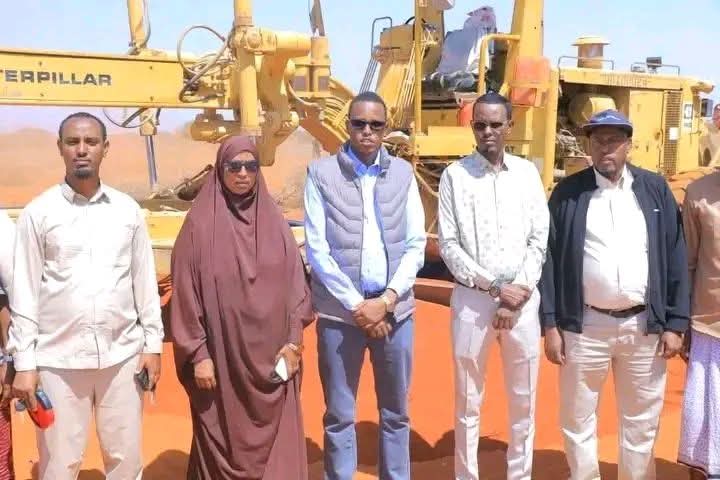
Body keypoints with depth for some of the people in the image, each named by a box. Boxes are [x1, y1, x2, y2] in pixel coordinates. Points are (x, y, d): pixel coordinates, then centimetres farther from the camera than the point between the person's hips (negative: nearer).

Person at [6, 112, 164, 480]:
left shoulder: (128, 209, 4)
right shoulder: (38, 212, -1)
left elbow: (144, 281, 7)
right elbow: (25, 291, -1)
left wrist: (153, 344, 4)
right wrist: (24, 362, -5)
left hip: (122, 355, 2)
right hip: (58, 359, -1)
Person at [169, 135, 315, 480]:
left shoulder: (274, 221, 5)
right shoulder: (200, 224, -5)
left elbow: (295, 283, 6)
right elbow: (186, 294, -6)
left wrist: (293, 340, -2)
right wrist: (198, 355, -9)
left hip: (271, 352, 3)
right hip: (222, 354, -3)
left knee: (277, 441, 8)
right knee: (224, 442, 7)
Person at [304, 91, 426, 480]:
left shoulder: (402, 173, 6)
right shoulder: (321, 173, -2)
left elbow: (416, 244, 3)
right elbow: (317, 250, -5)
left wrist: (387, 300, -8)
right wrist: (356, 305, -10)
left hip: (394, 310, 2)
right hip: (340, 312, -2)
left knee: (395, 413, 13)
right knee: (339, 415, 8)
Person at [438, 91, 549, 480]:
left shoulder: (527, 173, 5)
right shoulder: (455, 175, -1)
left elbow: (539, 240, 2)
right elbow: (447, 245, -5)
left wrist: (517, 295, -8)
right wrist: (494, 287, -12)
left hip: (523, 301, 2)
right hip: (472, 299, -2)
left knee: (523, 400, 11)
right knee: (468, 401, 8)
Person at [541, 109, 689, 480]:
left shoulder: (655, 189, 3)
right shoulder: (567, 192, -1)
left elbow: (675, 258, 3)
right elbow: (550, 259, -2)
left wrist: (675, 324, -1)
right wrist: (550, 324, -5)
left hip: (644, 326, 1)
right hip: (585, 326, -1)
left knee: (641, 421, 14)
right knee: (577, 420, 10)